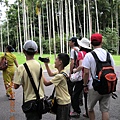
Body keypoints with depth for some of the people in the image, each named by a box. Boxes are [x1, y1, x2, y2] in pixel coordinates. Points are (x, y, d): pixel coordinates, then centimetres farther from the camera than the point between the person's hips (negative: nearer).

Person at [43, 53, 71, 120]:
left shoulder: (60, 75, -26)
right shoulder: (61, 72, 3)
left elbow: (46, 83, -19)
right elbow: (51, 74, 21)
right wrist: (46, 64, 14)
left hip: (63, 103, -9)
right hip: (65, 101, 9)